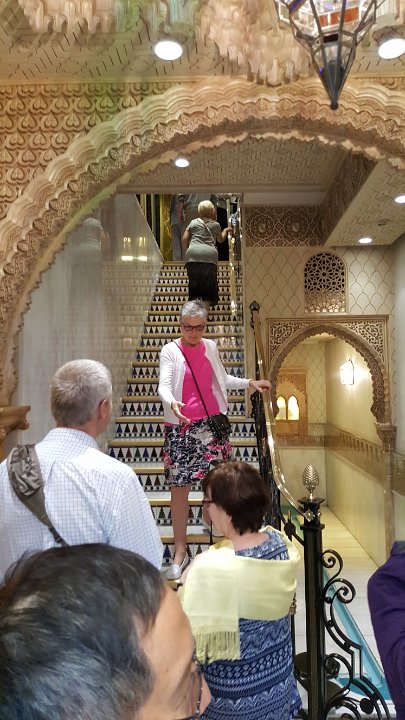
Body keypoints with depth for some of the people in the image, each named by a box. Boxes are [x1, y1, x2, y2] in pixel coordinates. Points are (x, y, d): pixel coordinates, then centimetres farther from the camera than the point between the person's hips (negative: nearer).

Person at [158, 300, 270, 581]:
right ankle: (181, 550, 11)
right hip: (181, 425, -3)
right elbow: (164, 385, -17)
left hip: (212, 421, 4)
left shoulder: (210, 347, 9)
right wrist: (171, 402, -37)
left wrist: (249, 382, 14)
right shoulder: (170, 350, -5)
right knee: (179, 486, 0)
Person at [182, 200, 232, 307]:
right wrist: (225, 230, 52)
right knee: (209, 283, 3)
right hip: (209, 255, -1)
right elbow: (221, 239, 34)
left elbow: (184, 239, 12)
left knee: (194, 282, 5)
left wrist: (187, 250, 29)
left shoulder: (193, 222, 18)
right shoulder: (216, 225, 16)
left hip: (193, 255, 1)